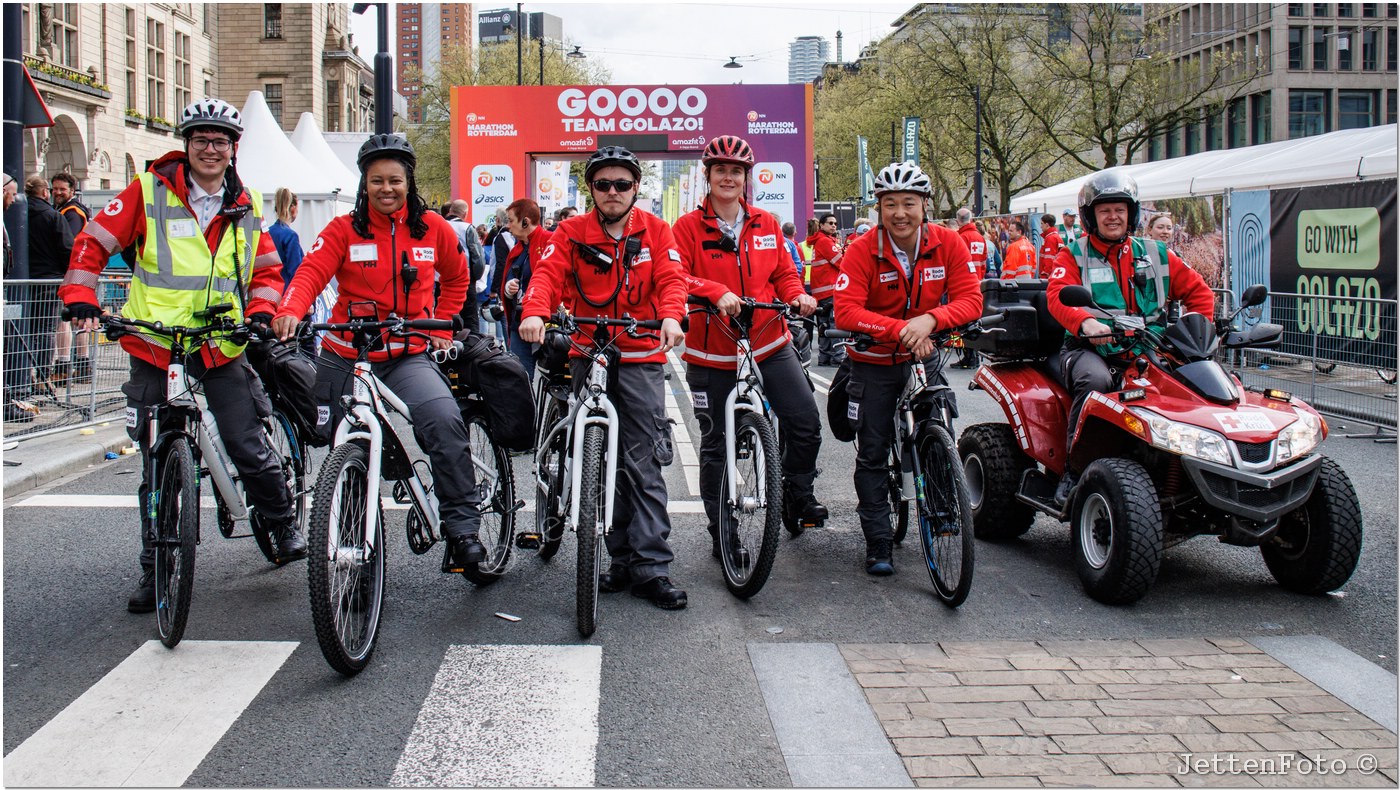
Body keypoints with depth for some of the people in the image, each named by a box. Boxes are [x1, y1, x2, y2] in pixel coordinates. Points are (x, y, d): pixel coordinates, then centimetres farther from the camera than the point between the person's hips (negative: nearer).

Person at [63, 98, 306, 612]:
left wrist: (261, 309, -4)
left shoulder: (245, 208, 8)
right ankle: (155, 570, 15)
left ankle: (285, 526, 22)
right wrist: (81, 297, -14)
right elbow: (94, 242, 0)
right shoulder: (149, 191, -1)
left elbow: (268, 270, 15)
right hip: (154, 346, -1)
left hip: (221, 347, 1)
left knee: (248, 448, -2)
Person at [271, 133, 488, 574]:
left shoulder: (432, 227, 3)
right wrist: (289, 311, -37)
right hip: (345, 356, 1)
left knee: (445, 421, -28)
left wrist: (441, 327, 12)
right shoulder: (344, 230, -2)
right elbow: (311, 272, -17)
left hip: (408, 356, -1)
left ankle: (462, 528, -21)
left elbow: (457, 278, 21)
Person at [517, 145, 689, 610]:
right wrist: (534, 312, -31)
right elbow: (548, 274, -10)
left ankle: (651, 566, -5)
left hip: (641, 358, -2)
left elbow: (671, 278, -7)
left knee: (644, 461, -8)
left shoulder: (656, 232, 4)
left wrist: (670, 317, -29)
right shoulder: (572, 233, 4)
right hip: (588, 357, 2)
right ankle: (623, 557, 17)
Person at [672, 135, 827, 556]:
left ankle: (797, 493, 20)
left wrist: (797, 295, -9)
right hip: (711, 352, -3)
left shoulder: (766, 224, 7)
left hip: (769, 343, 3)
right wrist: (717, 292, -30)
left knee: (806, 421, -7)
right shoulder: (689, 227, -5)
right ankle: (720, 532, 20)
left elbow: (784, 273, 12)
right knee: (716, 444, 6)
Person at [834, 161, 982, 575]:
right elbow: (846, 312, -27)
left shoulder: (949, 244, -10)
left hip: (927, 355, 2)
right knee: (872, 453, 0)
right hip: (875, 361, -1)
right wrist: (901, 329, -39)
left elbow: (970, 300, -16)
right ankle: (878, 544, 10)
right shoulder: (862, 251, -17)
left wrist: (930, 319, -35)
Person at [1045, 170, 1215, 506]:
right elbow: (1058, 295, -11)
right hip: (1091, 350, -3)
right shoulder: (1073, 256, 8)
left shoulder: (1154, 255, 18)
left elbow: (1198, 291, 20)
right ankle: (1073, 470, -26)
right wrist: (1086, 322, -33)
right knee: (1095, 380, -37)